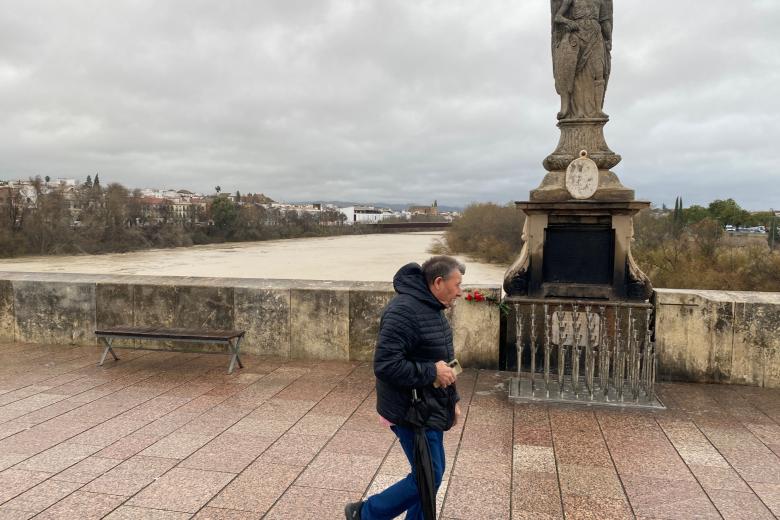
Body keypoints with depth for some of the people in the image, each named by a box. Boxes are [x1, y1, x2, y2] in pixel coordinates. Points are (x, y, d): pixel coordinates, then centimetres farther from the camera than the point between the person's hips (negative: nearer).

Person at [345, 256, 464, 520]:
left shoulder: (432, 308, 9)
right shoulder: (404, 310, -24)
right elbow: (386, 365, -29)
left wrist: (453, 398, 16)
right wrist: (432, 372, -23)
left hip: (430, 408, 10)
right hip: (412, 411, -10)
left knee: (431, 474, 17)